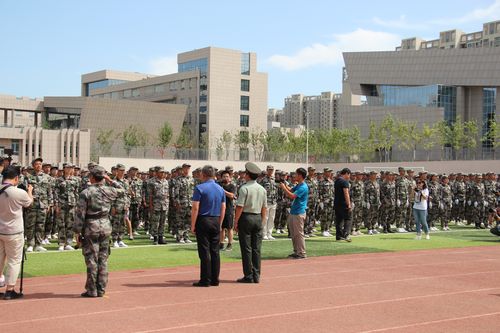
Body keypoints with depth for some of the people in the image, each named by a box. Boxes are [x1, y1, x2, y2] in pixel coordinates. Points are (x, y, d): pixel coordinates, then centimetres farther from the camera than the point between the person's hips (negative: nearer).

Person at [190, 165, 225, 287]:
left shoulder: (199, 188, -8)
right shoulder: (220, 189, 10)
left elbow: (195, 208, -12)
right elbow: (223, 208, 11)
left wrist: (192, 225, -7)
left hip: (203, 221, -5)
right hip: (216, 222, 5)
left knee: (204, 252, -3)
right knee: (215, 251, 8)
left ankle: (205, 280, -2)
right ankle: (215, 279, 10)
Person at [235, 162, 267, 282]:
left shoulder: (244, 188, -11)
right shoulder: (262, 189, 8)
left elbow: (240, 207, -14)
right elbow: (264, 208, 10)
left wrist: (236, 221, -8)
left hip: (246, 217, -6)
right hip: (258, 218, 6)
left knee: (246, 249, -1)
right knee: (256, 249, 8)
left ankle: (248, 276, 0)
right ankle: (256, 276, 10)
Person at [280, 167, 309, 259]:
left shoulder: (303, 187, -18)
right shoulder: (298, 185, 13)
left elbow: (292, 196, -26)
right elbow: (291, 191, 20)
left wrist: (284, 188, -18)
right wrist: (285, 185, 5)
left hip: (299, 213, -10)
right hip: (293, 212, 10)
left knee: (299, 233, -5)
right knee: (293, 234, 15)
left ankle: (302, 253, 0)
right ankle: (296, 251, 23)